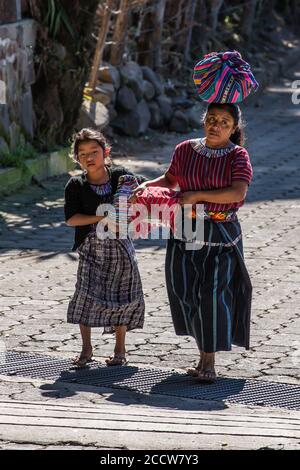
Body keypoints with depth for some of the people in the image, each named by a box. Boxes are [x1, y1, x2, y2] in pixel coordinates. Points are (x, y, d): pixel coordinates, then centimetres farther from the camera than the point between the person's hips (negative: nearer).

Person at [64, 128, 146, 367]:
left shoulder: (120, 175, -4)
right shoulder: (75, 185, -6)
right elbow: (71, 218, -12)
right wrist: (100, 218, -21)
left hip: (120, 246, 1)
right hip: (91, 247, -1)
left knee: (121, 296, 6)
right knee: (86, 293, -8)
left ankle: (120, 348, 21)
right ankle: (86, 349, 5)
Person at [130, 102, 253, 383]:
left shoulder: (237, 156, -5)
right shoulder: (186, 150, 6)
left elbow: (238, 193, -19)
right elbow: (170, 180, 21)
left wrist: (197, 195, -20)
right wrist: (145, 186, 3)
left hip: (221, 235, -4)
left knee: (214, 293, -9)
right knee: (186, 292, 2)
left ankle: (209, 361, -1)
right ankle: (204, 353, 20)